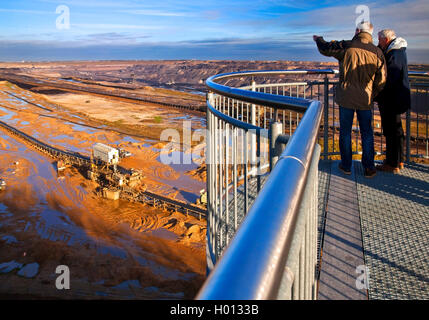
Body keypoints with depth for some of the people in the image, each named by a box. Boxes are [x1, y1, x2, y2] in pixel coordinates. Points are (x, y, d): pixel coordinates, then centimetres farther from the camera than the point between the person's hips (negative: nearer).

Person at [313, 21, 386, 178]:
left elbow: (325, 49, 7)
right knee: (367, 134, 10)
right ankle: (369, 168, 12)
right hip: (365, 100, 1)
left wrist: (319, 39, 28)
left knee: (345, 132, 10)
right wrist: (372, 96, 15)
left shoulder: (346, 46, -8)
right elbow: (381, 80, 1)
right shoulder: (377, 52, -2)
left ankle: (346, 165, 17)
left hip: (346, 98, -1)